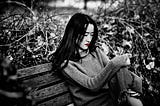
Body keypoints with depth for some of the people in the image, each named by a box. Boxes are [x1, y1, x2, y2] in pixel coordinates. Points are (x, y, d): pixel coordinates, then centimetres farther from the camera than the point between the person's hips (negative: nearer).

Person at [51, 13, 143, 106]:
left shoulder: (95, 51, 10)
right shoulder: (65, 63, -9)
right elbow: (92, 85, -17)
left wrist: (135, 79, -15)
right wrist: (114, 64, -27)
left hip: (111, 95, 6)